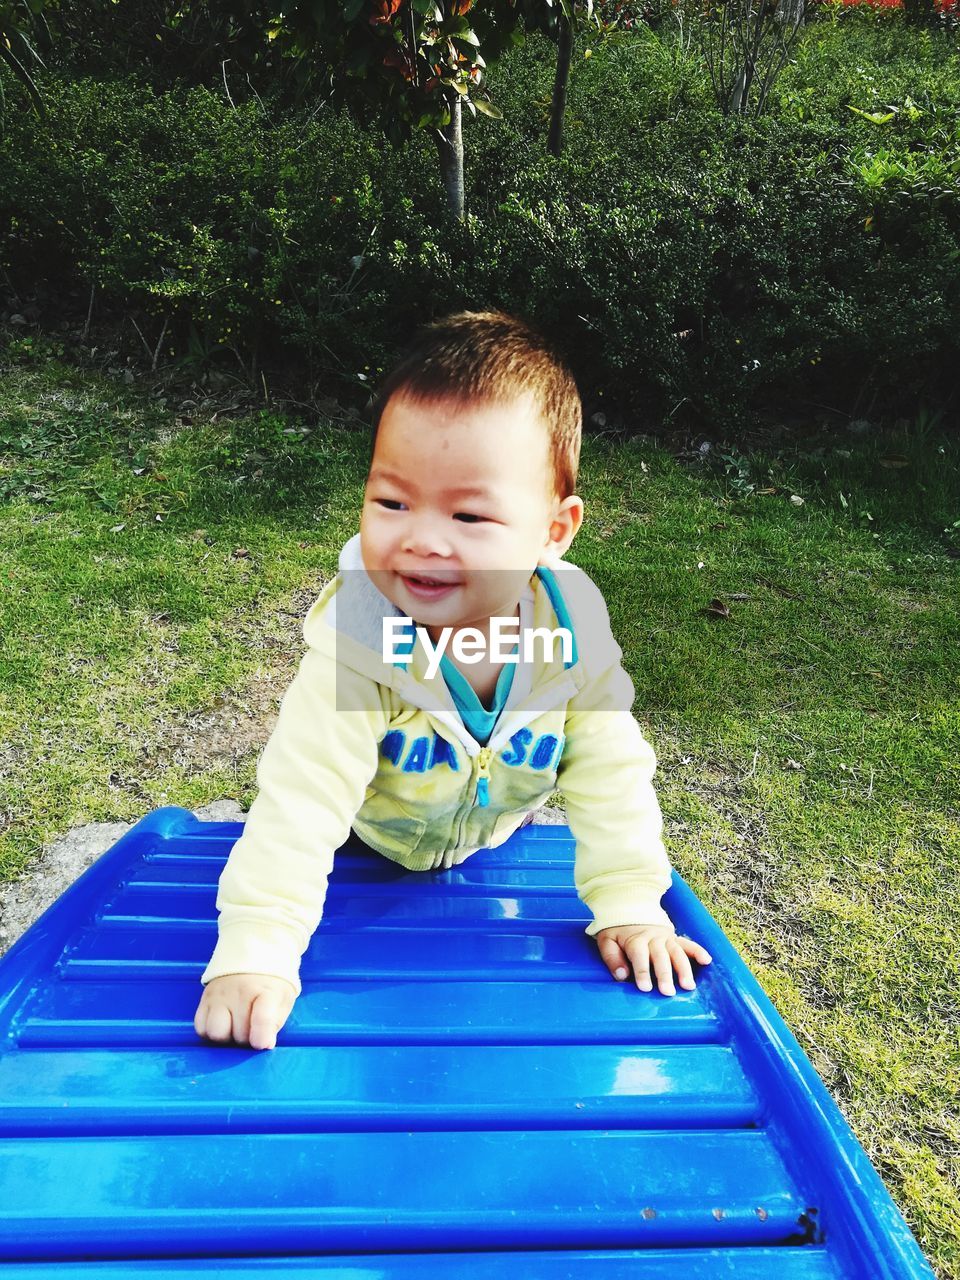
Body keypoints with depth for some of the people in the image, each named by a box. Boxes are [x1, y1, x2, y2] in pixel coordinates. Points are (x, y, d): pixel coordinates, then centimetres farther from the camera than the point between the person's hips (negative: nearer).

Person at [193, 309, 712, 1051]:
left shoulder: (575, 629, -32)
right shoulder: (358, 635, -40)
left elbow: (611, 775, -20)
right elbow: (300, 798, -39)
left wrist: (631, 907, -21)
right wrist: (254, 952, -43)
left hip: (494, 839, 2)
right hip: (364, 848, -2)